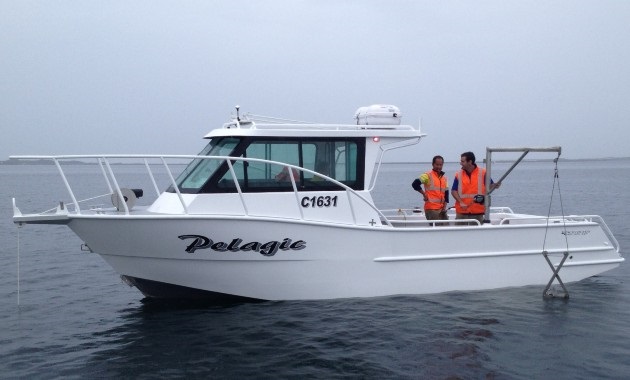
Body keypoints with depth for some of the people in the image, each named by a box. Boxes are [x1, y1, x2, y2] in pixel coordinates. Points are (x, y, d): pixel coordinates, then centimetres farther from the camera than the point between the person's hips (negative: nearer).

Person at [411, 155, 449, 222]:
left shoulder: (444, 177, 15)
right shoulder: (428, 175, -6)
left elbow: (446, 193, 15)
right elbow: (415, 184, -17)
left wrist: (445, 207, 2)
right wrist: (424, 194, -11)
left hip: (441, 209, 7)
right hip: (431, 209, -7)